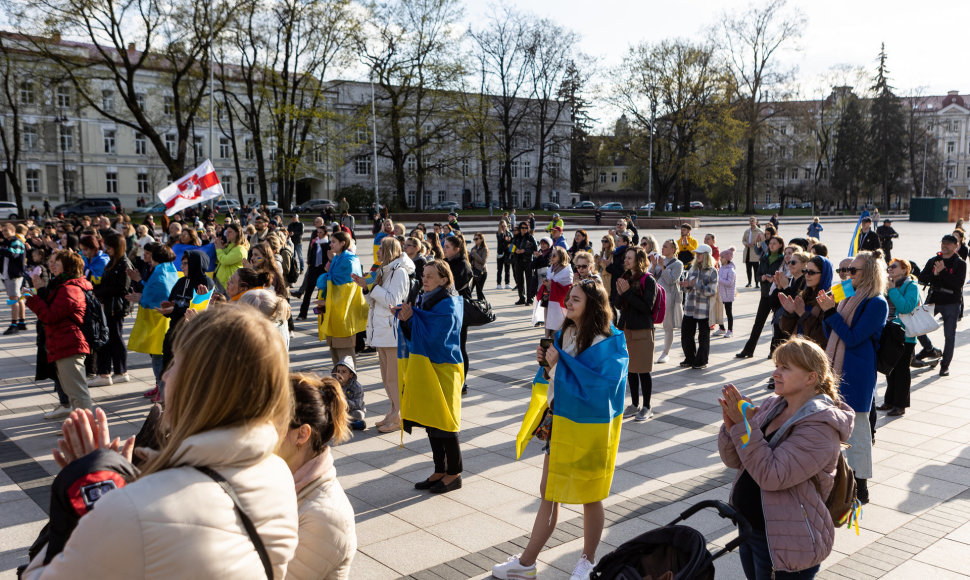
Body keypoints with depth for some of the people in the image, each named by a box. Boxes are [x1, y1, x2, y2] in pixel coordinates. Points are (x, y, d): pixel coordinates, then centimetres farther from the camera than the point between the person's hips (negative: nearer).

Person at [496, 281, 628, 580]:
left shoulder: (606, 344, -18)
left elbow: (592, 387, -25)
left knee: (590, 497, 12)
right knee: (548, 494, 14)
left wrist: (558, 362, -22)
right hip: (560, 422, 7)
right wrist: (547, 366, -9)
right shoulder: (565, 334, 3)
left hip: (588, 428, -7)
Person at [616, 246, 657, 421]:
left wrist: (628, 292, -19)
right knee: (630, 369, 12)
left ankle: (646, 407, 12)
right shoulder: (625, 278, 11)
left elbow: (646, 307, -18)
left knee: (643, 370, 0)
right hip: (625, 328, 6)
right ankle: (635, 405, 23)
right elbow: (619, 305, 11)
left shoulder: (648, 281, -9)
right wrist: (620, 293, -9)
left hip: (642, 330, -6)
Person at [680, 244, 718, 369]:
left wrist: (696, 285, -19)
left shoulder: (712, 271, -6)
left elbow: (711, 291, -14)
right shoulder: (692, 269, 10)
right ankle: (690, 359, 21)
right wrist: (686, 285, -5)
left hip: (704, 309, -5)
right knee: (686, 333, 7)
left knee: (703, 335, 4)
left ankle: (701, 361, 16)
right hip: (690, 308, 5)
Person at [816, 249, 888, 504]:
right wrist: (827, 312, -1)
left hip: (857, 375, -8)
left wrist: (831, 312, -18)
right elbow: (832, 336, 13)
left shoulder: (877, 304, -14)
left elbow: (853, 338, -19)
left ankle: (861, 485, 10)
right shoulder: (852, 299, 11)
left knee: (857, 426, -1)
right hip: (839, 370, 9)